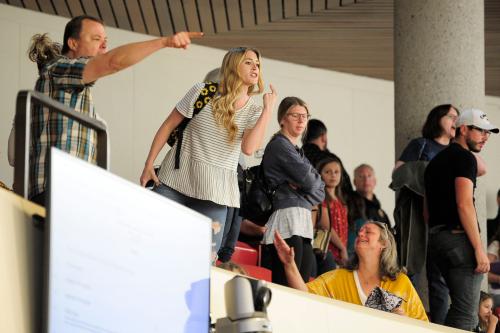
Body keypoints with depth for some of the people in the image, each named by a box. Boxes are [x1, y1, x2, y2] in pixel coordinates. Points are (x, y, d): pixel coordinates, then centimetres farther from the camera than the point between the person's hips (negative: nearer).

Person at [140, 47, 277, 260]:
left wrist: (268, 109, -11)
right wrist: (149, 166, -1)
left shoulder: (254, 112, 4)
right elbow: (168, 127, 3)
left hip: (214, 195, 2)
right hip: (175, 181, -2)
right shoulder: (203, 93, -2)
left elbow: (248, 148, -14)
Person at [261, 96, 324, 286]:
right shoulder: (280, 145, -1)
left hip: (302, 224, 9)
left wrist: (301, 187, -3)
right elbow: (309, 181, -10)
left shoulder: (297, 151, 26)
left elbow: (320, 192, 18)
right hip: (288, 218, -9)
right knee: (285, 287, -18)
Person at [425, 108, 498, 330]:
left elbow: (427, 211, 23)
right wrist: (479, 249, -18)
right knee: (467, 315, -12)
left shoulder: (436, 161, 21)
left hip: (435, 238, 9)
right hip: (458, 237, -9)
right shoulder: (464, 157, -7)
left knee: (458, 307, 16)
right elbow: (464, 205, -17)